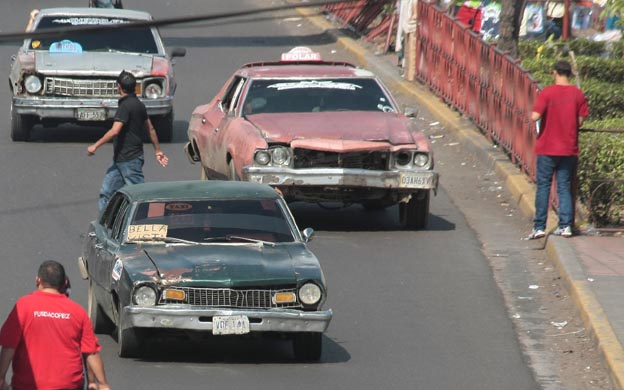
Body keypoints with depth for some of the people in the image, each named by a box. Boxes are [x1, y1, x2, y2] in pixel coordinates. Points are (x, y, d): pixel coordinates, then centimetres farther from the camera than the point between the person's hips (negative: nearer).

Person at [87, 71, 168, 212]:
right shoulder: (138, 104, 11)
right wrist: (158, 151, 25)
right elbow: (150, 129, 18)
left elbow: (114, 131, -26)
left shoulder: (125, 106, -18)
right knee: (106, 192, 11)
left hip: (128, 160, -9)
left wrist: (95, 146, -20)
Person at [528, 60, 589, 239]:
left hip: (548, 148, -3)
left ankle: (539, 227, 1)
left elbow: (535, 116, -20)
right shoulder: (577, 94, -2)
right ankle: (565, 225, 5)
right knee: (565, 187, 10)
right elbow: (581, 119, 0)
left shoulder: (547, 93, -12)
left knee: (543, 186, 4)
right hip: (569, 149, 3)